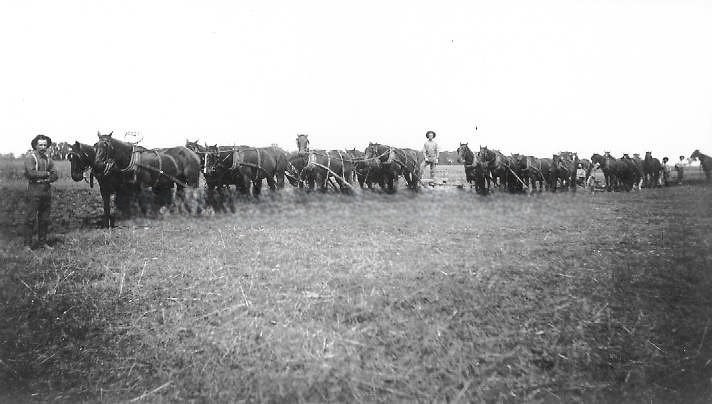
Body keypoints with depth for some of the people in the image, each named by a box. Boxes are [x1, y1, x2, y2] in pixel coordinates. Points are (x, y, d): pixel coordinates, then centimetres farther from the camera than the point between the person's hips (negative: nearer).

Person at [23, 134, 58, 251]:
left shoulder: (48, 158, 15)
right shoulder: (30, 157, -4)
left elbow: (55, 175, 8)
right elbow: (31, 173, -17)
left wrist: (48, 179, -10)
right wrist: (46, 173, -6)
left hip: (47, 189, 6)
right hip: (34, 189, -6)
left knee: (45, 218, 9)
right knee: (30, 218, -4)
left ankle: (43, 242, 17)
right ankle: (27, 244, 0)